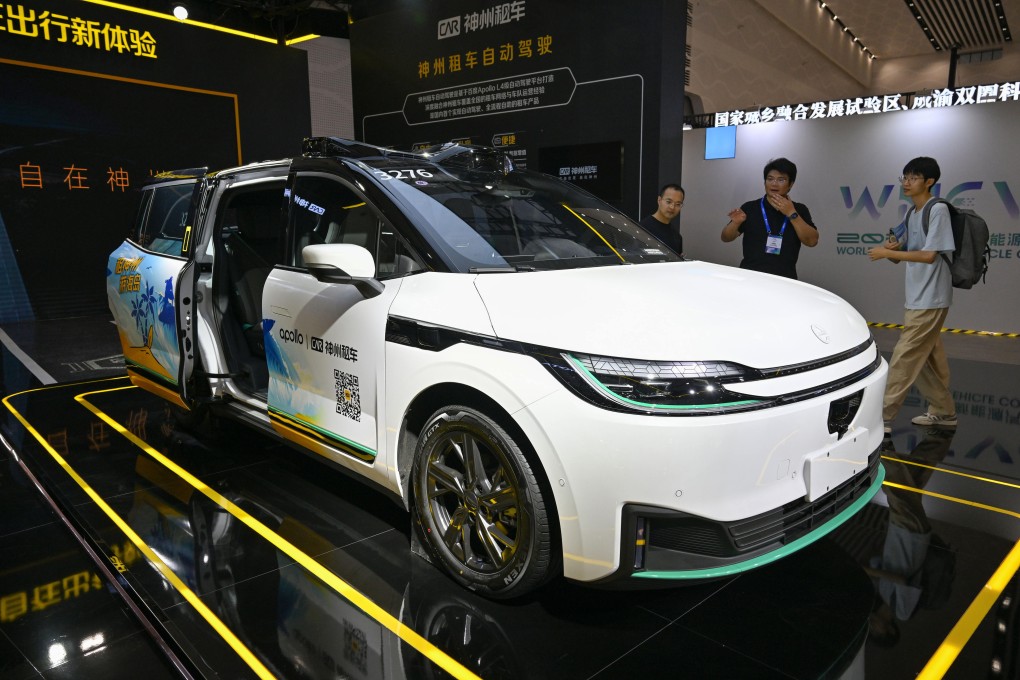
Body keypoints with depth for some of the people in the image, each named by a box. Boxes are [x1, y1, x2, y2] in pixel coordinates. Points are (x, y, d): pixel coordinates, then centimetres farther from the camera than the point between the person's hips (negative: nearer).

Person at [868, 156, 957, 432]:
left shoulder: (938, 210, -13)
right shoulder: (911, 212, 13)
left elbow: (929, 255, -19)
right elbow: (903, 253, 15)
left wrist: (887, 253, -16)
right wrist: (892, 247, -8)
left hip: (930, 300, -8)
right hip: (915, 298, 8)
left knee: (904, 358, -7)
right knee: (927, 358, 14)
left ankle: (883, 417, -4)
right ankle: (943, 411, 26)